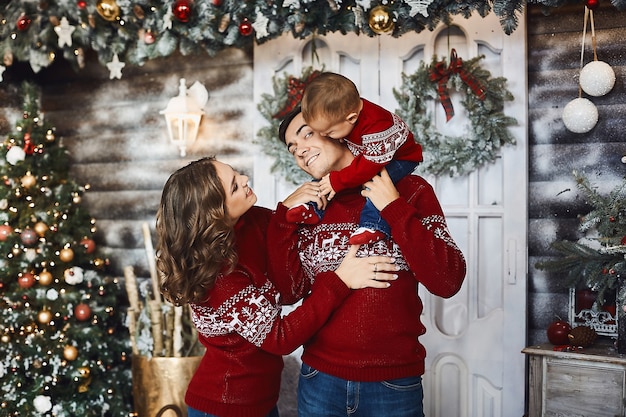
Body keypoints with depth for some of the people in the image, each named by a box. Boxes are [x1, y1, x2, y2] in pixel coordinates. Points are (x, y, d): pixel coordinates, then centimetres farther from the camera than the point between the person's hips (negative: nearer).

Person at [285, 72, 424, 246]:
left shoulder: (376, 126, -42)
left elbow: (371, 164, -36)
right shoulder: (340, 111, -19)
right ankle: (314, 210, 2)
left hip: (399, 157, -7)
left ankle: (374, 225, -28)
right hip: (362, 154, 7)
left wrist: (337, 181, -32)